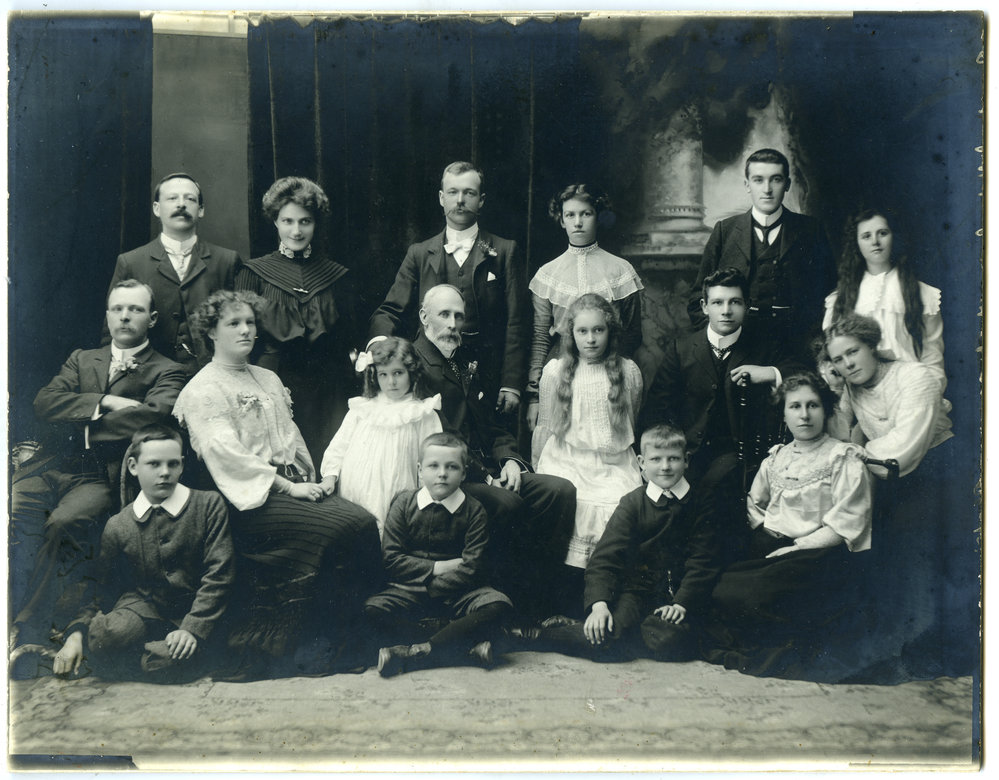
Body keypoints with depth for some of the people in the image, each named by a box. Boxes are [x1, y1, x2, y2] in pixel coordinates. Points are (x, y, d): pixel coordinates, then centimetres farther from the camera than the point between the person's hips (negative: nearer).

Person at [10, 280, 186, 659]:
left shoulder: (166, 372, 12)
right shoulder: (82, 359, 26)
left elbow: (153, 416, -11)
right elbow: (44, 401, 8)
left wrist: (82, 423, -3)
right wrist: (106, 402, -5)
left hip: (102, 476, -4)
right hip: (50, 467, 4)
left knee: (62, 525, -31)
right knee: (14, 515, -26)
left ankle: (28, 635, -25)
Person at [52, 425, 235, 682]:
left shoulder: (209, 505, -1)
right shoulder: (117, 526, 7)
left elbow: (218, 574, -6)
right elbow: (103, 589, 13)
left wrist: (193, 628, -18)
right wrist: (76, 633, -6)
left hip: (193, 611, -2)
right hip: (142, 608, 2)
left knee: (167, 660, -36)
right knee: (106, 633, -34)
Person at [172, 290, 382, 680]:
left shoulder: (269, 380, 24)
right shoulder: (203, 390, -1)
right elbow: (227, 453, -12)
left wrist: (309, 479, 4)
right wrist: (288, 487, -16)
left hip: (293, 487, 7)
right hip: (250, 498, -7)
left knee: (364, 522, -18)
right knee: (339, 526, -26)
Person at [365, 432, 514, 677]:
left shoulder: (473, 510, -1)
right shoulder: (404, 503, 2)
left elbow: (472, 567, -9)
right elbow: (391, 559, -3)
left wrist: (431, 588, -14)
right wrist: (437, 568, -12)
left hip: (457, 591, 0)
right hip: (410, 589, 0)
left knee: (498, 605, -28)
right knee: (372, 609, -27)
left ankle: (413, 655, -31)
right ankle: (466, 645, -29)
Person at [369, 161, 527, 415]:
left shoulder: (505, 252, 7)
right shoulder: (419, 254, 13)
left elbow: (516, 322, 2)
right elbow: (391, 311, 7)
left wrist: (511, 385, -6)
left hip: (487, 383, -1)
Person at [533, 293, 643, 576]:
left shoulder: (629, 372, 7)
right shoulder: (554, 371, 5)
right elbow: (545, 426, 14)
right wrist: (538, 470, 16)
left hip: (613, 465, 1)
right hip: (565, 461, -1)